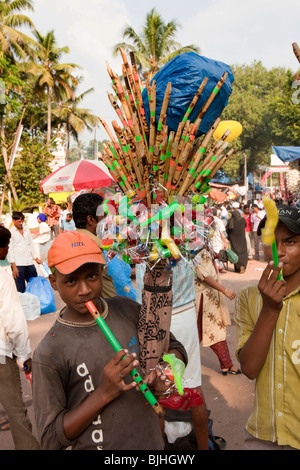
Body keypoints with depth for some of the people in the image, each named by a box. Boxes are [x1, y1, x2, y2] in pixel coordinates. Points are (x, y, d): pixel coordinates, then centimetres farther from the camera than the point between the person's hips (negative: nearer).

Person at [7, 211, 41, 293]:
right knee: (21, 289, -3)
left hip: (30, 263, 6)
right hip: (18, 264, -5)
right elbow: (9, 250, -7)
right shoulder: (10, 232, -4)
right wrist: (14, 267, -12)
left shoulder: (26, 229, 14)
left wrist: (36, 258, 13)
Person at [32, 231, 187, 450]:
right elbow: (51, 438, -15)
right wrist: (105, 393, -25)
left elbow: (175, 348, 6)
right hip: (98, 444, -4)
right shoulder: (49, 353, -18)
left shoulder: (128, 310, -6)